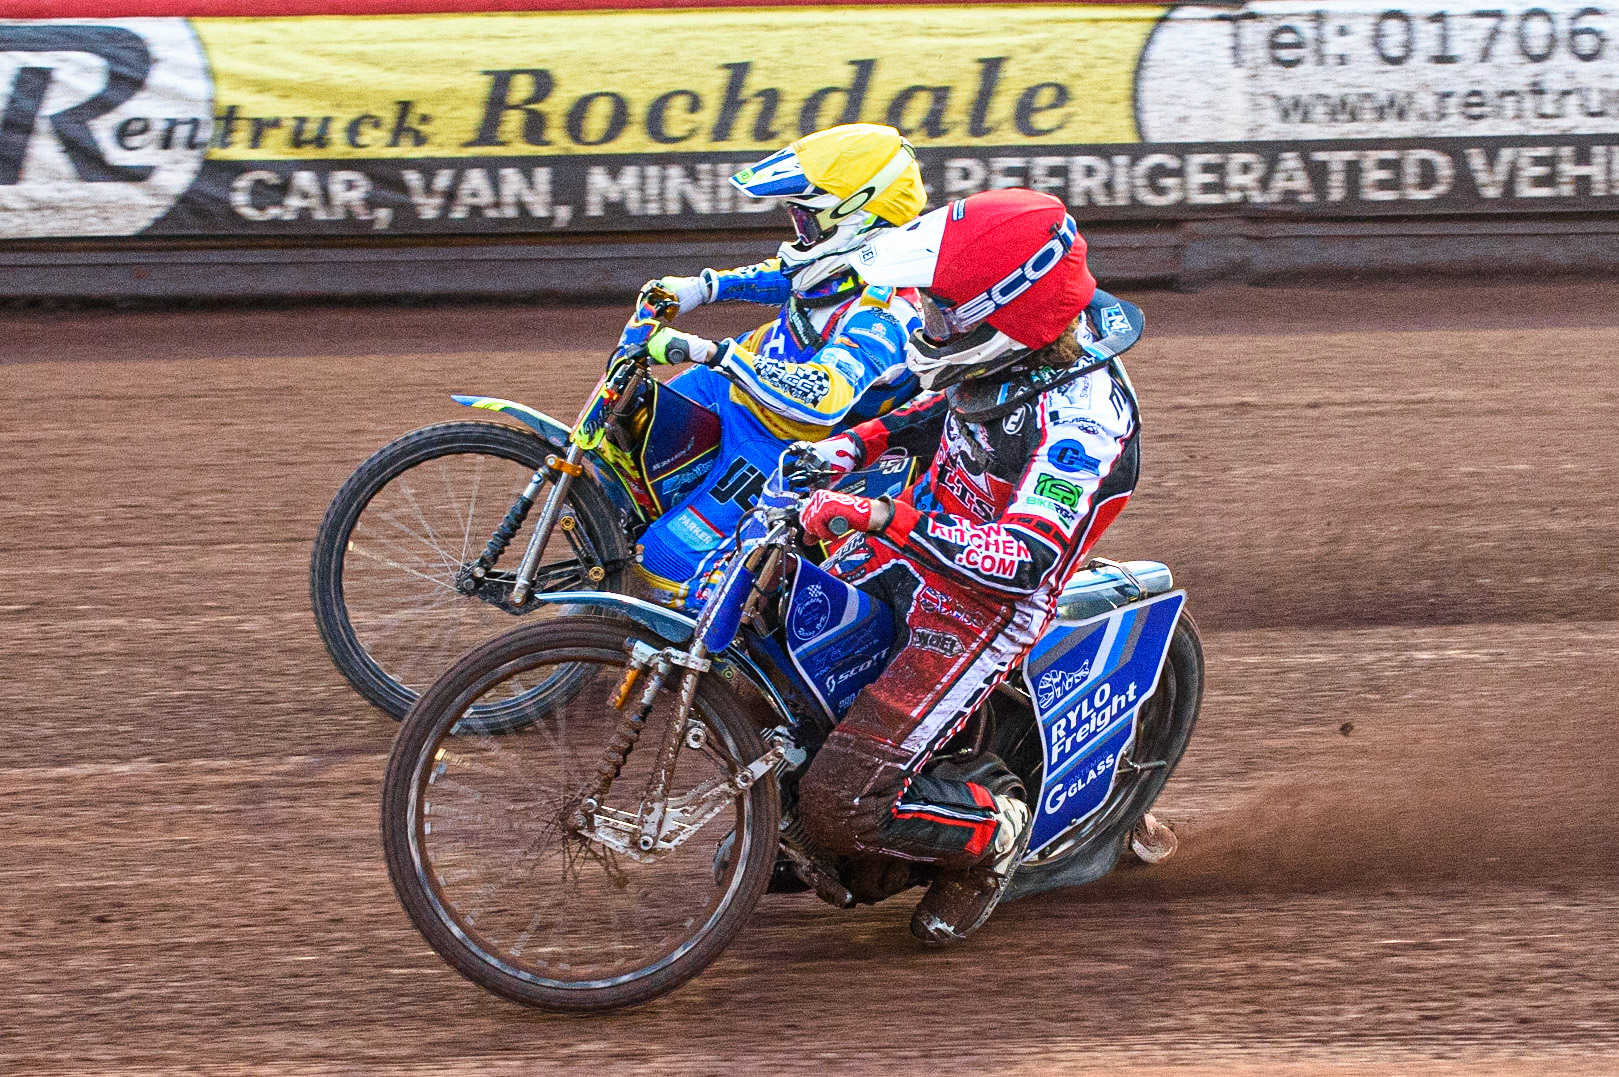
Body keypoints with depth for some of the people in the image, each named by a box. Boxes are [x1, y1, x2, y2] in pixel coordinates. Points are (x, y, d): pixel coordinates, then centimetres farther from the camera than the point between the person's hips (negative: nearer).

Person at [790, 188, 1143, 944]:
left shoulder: (1083, 415, -31)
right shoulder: (1019, 347, -5)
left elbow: (1025, 558, -40)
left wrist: (885, 521, -46)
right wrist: (864, 440, 6)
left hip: (986, 599, -8)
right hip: (915, 541, 8)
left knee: (845, 808, -17)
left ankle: (992, 831, 9)